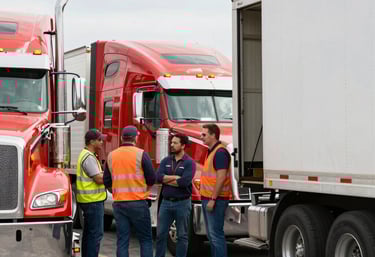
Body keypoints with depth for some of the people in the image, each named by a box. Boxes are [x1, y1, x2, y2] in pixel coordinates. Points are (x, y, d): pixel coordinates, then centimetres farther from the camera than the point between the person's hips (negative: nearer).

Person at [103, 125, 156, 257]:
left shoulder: (111, 156, 5)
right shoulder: (141, 154, -7)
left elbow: (107, 182, 8)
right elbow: (151, 179, -5)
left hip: (118, 203, 4)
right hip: (138, 203, -4)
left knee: (122, 241, 7)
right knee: (146, 240, 5)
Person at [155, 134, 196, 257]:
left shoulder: (189, 162, -7)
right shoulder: (166, 161, 7)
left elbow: (185, 182, -21)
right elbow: (158, 177, -7)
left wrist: (166, 180, -9)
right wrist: (176, 177, -15)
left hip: (182, 203, -4)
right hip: (166, 202, 4)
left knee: (182, 236, 4)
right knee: (161, 234, 6)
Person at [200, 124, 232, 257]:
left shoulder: (220, 152, -16)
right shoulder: (211, 151, 16)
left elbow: (221, 178, -22)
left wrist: (213, 199, -23)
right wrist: (206, 198, 18)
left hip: (216, 200, -10)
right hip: (208, 198, 10)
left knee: (216, 234, -9)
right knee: (211, 234, 13)